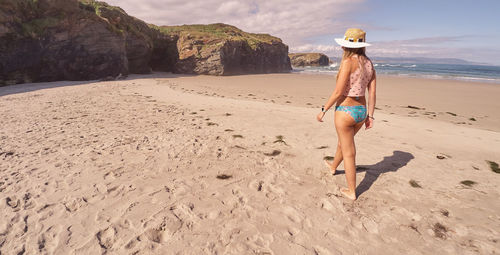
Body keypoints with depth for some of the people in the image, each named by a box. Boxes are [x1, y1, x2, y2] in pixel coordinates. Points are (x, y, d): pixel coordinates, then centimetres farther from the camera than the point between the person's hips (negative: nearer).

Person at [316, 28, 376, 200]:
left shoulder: (348, 62, -17)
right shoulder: (369, 63, 5)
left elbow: (338, 92, -19)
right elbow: (372, 93, 6)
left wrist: (323, 110, -9)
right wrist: (370, 115, 13)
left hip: (345, 111, -8)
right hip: (361, 111, 8)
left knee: (349, 153, 5)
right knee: (343, 141, 30)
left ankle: (352, 192, 18)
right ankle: (333, 166, 56)